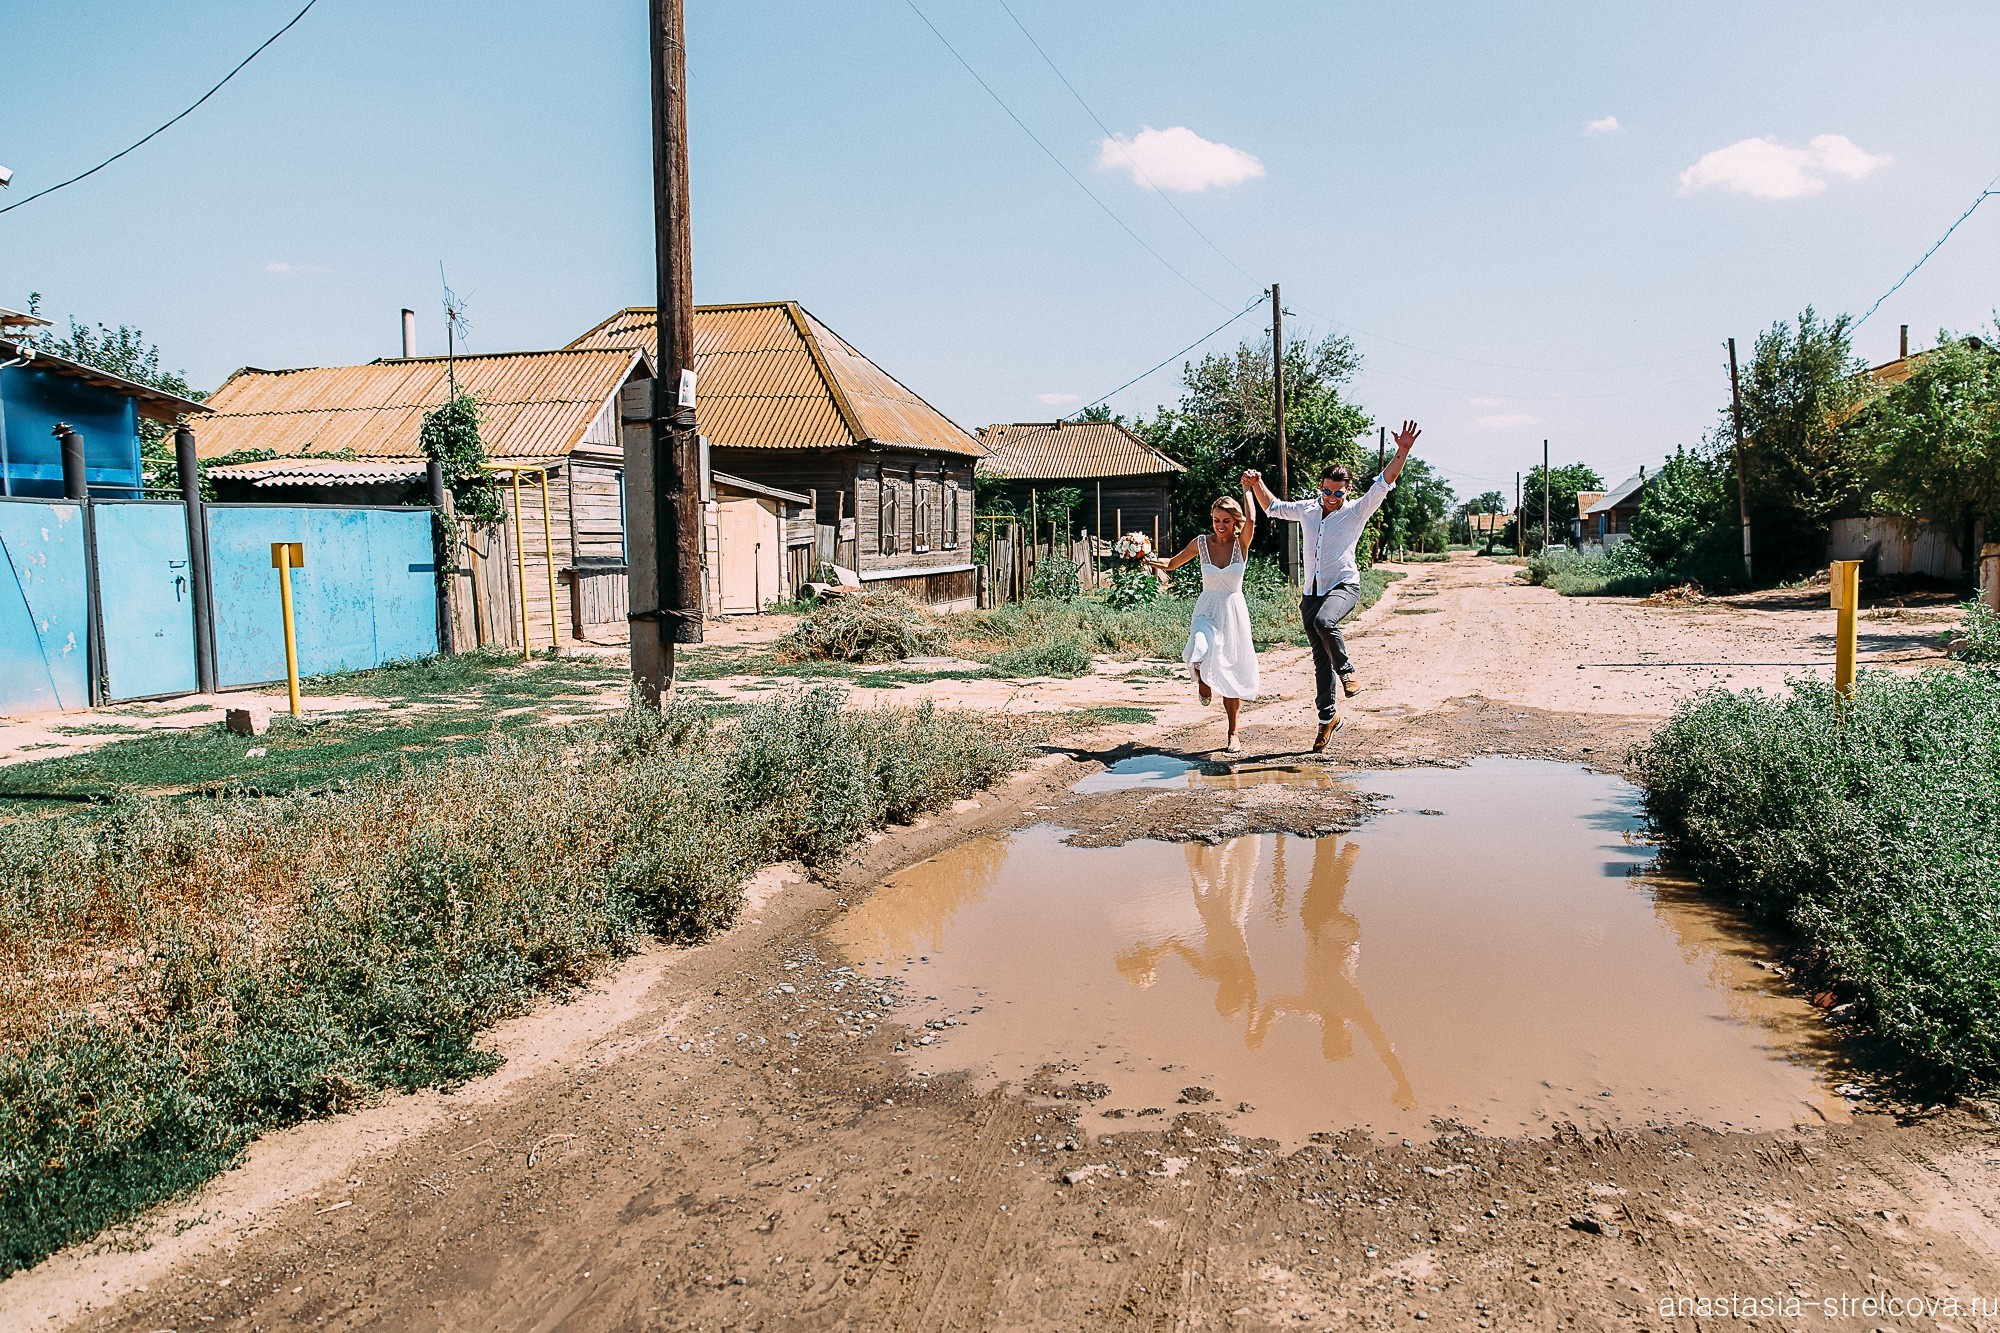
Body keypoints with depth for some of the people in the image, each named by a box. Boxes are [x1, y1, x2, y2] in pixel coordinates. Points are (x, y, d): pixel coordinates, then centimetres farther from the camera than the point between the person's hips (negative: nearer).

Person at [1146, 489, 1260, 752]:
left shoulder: (1241, 542, -5)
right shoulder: (1202, 542, 0)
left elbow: (1251, 519, -26)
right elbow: (1172, 563, 14)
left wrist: (1247, 488, -13)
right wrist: (1153, 561, -2)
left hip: (1233, 610, 0)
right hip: (1206, 610, 0)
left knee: (1231, 674, 5)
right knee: (1201, 653, -30)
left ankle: (1233, 734, 18)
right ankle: (1203, 683, 8)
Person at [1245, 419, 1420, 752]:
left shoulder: (1356, 511, 0)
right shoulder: (1307, 509, 12)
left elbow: (1383, 484, -12)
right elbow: (1273, 507, 26)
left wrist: (1402, 453, -23)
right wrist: (1256, 485, 11)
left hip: (1343, 585, -5)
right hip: (1312, 591, 5)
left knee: (1324, 621, -37)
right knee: (1320, 658, 8)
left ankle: (1347, 671, -13)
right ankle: (1328, 716, 19)